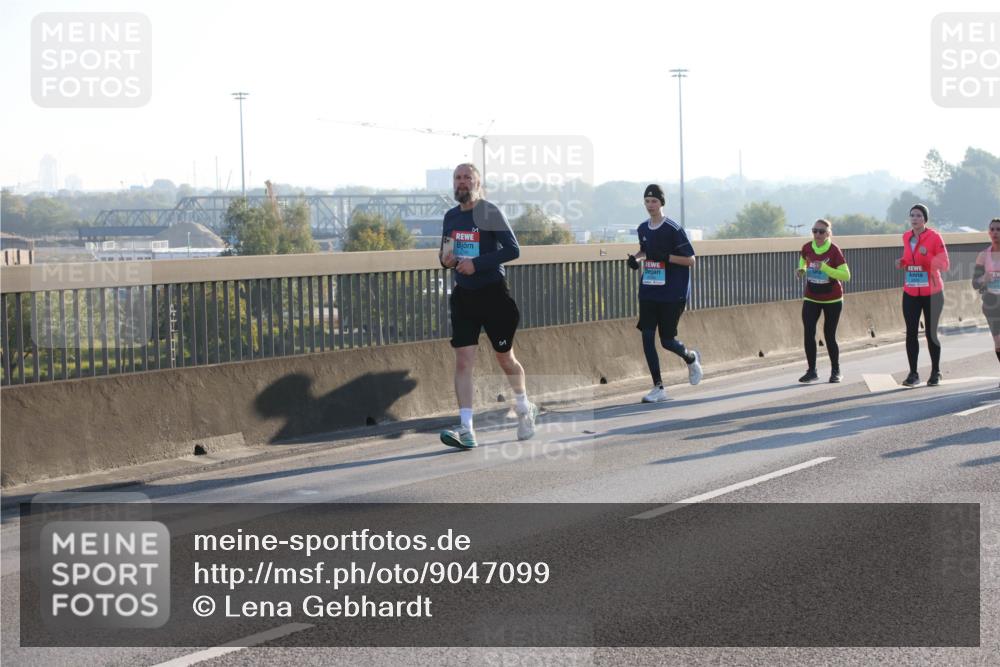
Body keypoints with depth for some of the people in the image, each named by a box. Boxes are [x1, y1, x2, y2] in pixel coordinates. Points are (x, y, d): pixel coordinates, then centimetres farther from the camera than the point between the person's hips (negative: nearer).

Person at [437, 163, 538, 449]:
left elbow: (513, 249, -16)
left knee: (505, 358, 10)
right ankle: (466, 430, -14)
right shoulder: (451, 216, 9)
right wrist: (445, 260, -3)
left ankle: (524, 408, 36)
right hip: (463, 296, 5)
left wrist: (477, 263, -23)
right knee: (463, 361, -9)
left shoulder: (490, 213, -10)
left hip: (493, 293, -5)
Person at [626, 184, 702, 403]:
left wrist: (665, 257, -23)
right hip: (648, 292, 6)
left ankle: (691, 358, 33)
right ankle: (658, 388, 3)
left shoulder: (674, 229, -12)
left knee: (667, 341, -2)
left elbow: (691, 260, -11)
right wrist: (636, 258, 6)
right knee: (647, 337, -5)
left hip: (672, 294, -5)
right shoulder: (643, 229, 8)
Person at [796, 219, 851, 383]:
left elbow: (846, 275, -23)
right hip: (811, 299, 3)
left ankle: (836, 371, 21)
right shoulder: (807, 248, -6)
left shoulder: (834, 250, -18)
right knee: (809, 334, -7)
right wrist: (802, 269, -3)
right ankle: (812, 371, 4)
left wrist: (824, 268, -32)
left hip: (832, 300, -3)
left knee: (829, 336, 3)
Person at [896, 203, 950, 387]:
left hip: (931, 293, -4)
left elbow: (944, 264, -10)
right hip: (911, 293, 4)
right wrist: (902, 262, 1)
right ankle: (913, 373, 5)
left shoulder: (934, 237, -9)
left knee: (931, 333, 1)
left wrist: (927, 256, -24)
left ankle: (936, 372, 14)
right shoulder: (906, 237, 6)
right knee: (911, 333, -1)